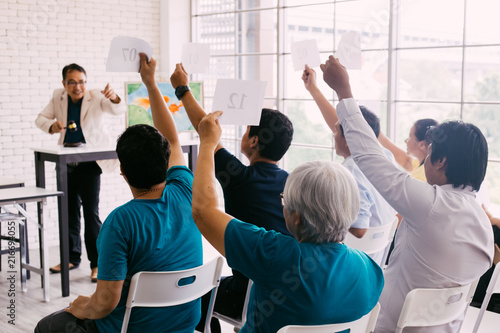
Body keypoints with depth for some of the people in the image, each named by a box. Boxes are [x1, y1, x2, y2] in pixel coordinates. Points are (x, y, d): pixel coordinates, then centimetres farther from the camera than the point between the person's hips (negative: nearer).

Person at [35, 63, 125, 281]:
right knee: (69, 210, 13)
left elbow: (118, 110, -26)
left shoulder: (96, 97, -10)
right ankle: (72, 258, 26)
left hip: (90, 163, -5)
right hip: (66, 163, 5)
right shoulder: (58, 97, 3)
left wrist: (114, 98, -49)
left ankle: (97, 263, -1)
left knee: (91, 212, -8)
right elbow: (40, 119, 10)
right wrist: (52, 127, -12)